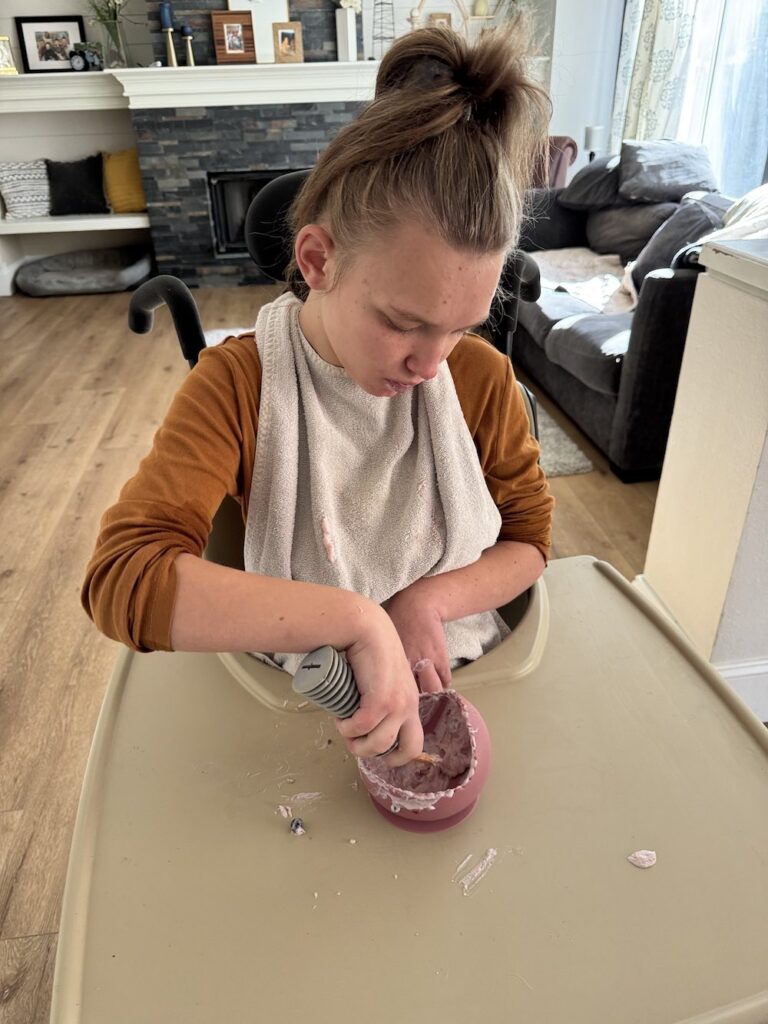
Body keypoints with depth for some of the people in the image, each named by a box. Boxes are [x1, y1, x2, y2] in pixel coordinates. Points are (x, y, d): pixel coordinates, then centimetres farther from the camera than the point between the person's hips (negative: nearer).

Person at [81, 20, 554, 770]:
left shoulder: (481, 376, -10)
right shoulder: (236, 385, -18)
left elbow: (528, 538, 0)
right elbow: (121, 576, -30)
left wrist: (429, 602, -20)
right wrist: (357, 618, -38)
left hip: (462, 677, 1)